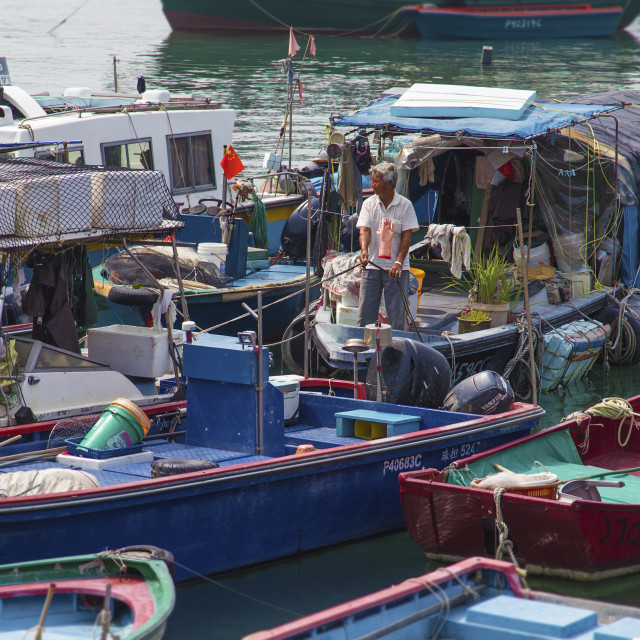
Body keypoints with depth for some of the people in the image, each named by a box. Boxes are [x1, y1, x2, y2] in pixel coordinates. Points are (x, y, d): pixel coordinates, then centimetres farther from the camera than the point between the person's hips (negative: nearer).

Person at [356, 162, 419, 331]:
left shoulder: (405, 205, -2)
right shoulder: (369, 204, 5)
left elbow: (406, 236, -6)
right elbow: (364, 230, -5)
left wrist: (398, 262, -19)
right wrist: (364, 251, -25)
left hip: (395, 268, -2)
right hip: (372, 265, 2)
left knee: (396, 314, -1)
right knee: (365, 313, 2)